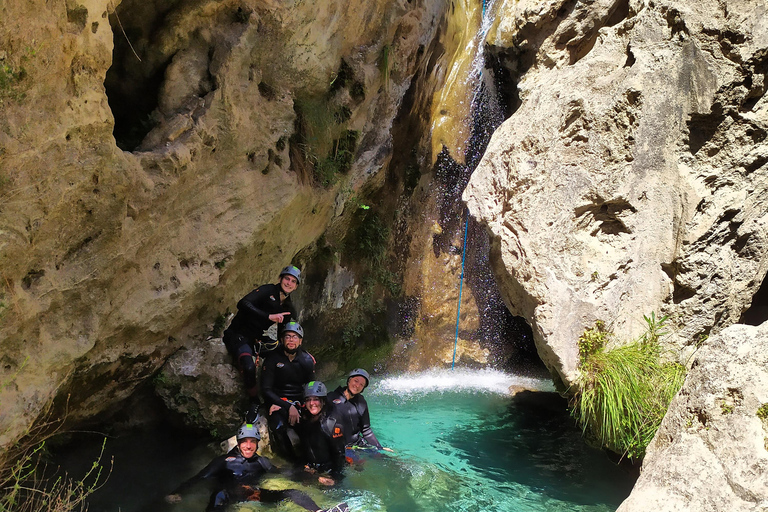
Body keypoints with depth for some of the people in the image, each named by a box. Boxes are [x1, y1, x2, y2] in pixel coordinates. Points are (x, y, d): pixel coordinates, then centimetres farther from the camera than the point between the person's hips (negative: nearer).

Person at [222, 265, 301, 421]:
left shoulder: (288, 308, 6)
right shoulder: (267, 290, -13)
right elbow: (243, 304, -30)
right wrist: (269, 316, -37)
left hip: (257, 339, 7)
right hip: (238, 335, -7)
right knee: (249, 367, -32)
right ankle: (254, 402, -9)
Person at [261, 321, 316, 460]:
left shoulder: (307, 360, 7)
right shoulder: (272, 359, -2)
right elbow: (266, 390, -8)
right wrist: (288, 407, -20)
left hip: (300, 403, 3)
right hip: (278, 401, -2)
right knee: (278, 427, -34)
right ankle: (294, 461, -12)